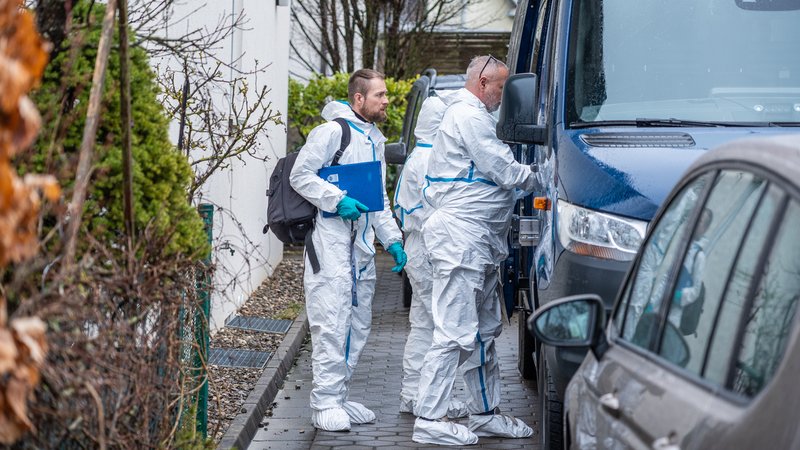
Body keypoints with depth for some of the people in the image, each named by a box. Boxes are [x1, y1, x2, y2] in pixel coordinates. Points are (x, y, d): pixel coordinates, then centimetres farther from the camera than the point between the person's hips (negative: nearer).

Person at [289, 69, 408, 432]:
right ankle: (325, 403, -5)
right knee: (332, 324, -10)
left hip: (362, 245, 9)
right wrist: (338, 201, -20)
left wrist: (392, 240, 15)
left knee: (358, 324, 12)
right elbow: (300, 175, -11)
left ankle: (340, 397, 21)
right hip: (332, 240, -9)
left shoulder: (375, 140, 19)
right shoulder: (332, 132, -8)